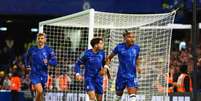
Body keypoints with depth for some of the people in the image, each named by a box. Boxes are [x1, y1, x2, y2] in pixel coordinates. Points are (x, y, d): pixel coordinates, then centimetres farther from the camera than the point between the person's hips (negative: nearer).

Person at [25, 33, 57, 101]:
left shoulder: (48, 50, -3)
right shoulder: (32, 50, 1)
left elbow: (54, 62, -4)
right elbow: (27, 58, 23)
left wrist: (48, 62, -23)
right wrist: (27, 66, 11)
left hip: (43, 75, 1)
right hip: (34, 74, -1)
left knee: (40, 92, 9)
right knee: (39, 91, -22)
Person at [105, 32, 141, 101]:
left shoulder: (136, 48, 0)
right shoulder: (119, 47, -8)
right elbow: (109, 57, 5)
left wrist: (137, 66, 2)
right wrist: (106, 67, -8)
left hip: (132, 76, 1)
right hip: (121, 76, -1)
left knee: (132, 95, -16)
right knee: (119, 95, 15)